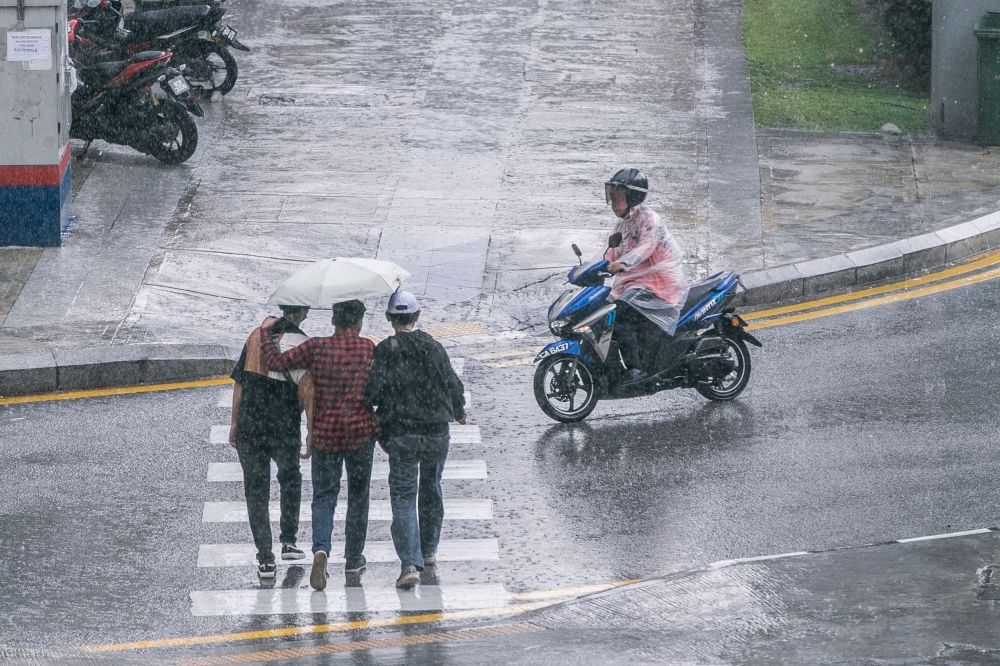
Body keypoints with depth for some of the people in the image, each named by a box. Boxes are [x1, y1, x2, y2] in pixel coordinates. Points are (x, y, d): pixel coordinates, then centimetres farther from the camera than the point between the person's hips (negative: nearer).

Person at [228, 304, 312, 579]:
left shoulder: (258, 336, 1)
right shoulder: (304, 345, -9)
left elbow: (239, 382, 3)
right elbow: (308, 394, -12)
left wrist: (235, 422, 11)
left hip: (250, 430, 1)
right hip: (285, 432, -1)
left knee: (256, 491, 8)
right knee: (290, 480, 26)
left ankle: (265, 558, 4)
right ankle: (288, 541, 27)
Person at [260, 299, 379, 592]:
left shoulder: (316, 347, -7)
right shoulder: (369, 348, -4)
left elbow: (277, 361, -6)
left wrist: (266, 333, 8)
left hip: (324, 433, 0)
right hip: (361, 432, 0)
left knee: (324, 496, 5)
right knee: (358, 495, 16)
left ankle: (321, 548, -20)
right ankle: (354, 558, 24)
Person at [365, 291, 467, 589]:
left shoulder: (383, 352, -8)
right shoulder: (433, 348, -2)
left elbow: (372, 392, -16)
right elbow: (452, 384, 2)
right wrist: (459, 410, 22)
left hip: (400, 436, -2)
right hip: (437, 433, 2)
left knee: (403, 497, -2)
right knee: (431, 490, 23)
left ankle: (410, 562, -17)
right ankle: (428, 550, 37)